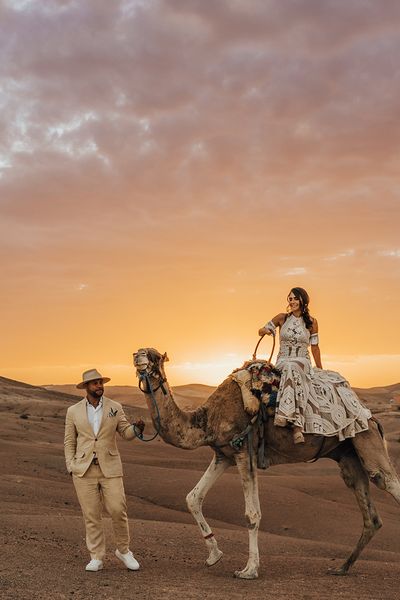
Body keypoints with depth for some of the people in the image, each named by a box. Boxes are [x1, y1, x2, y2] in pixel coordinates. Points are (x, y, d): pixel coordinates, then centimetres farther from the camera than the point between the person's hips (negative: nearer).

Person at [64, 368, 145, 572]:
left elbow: (126, 433, 6)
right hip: (84, 470, 0)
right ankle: (96, 558, 14)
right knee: (91, 515, 2)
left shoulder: (115, 407, 5)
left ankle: (123, 550, 17)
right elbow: (69, 442, 9)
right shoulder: (73, 411, 4)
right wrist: (71, 467, 0)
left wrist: (136, 428, -17)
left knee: (118, 510, -5)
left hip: (110, 468, 0)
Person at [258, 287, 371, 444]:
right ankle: (297, 425, -52)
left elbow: (315, 348, 12)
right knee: (292, 369, -39)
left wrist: (320, 371, 14)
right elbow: (262, 330, 15)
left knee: (334, 381, -23)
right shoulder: (282, 318, 6)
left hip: (304, 364, 3)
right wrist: (264, 331, -9)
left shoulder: (311, 322, 7)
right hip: (283, 362, -2)